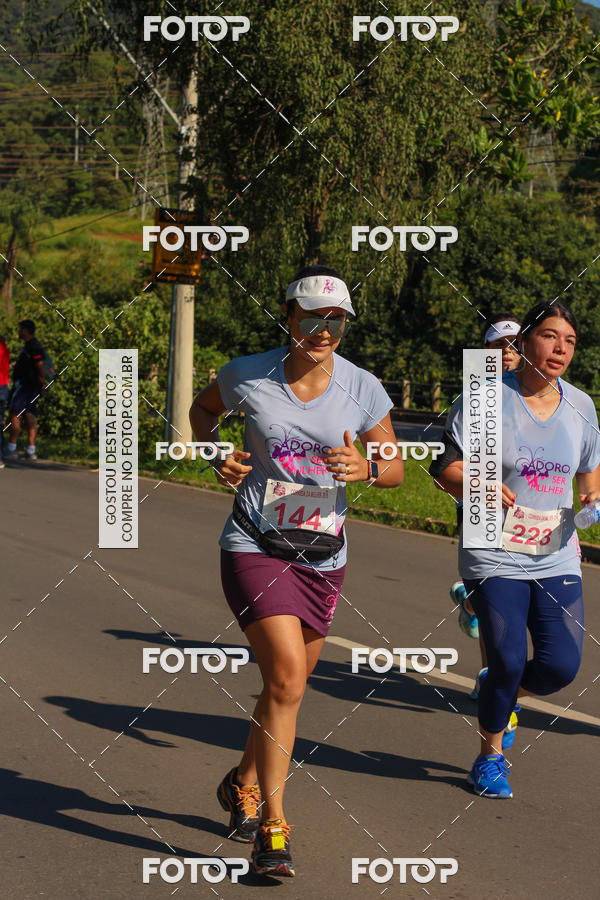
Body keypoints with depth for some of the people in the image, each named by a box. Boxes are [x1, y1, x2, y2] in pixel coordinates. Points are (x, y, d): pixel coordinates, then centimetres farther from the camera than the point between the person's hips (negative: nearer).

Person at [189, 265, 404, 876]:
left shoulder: (362, 389, -4)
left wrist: (365, 469, -18)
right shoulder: (248, 376, -7)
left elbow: (396, 468, 5)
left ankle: (243, 784, 43)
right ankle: (271, 826, -9)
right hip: (254, 547, -3)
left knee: (287, 682, 15)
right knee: (286, 678, -18)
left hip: (322, 555, 3)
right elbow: (203, 407, 15)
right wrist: (216, 456, -3)